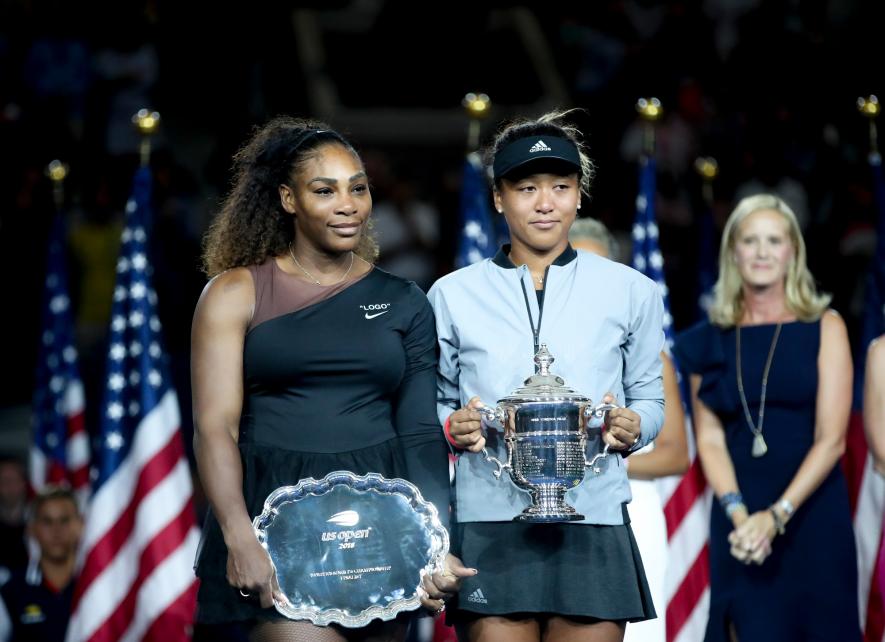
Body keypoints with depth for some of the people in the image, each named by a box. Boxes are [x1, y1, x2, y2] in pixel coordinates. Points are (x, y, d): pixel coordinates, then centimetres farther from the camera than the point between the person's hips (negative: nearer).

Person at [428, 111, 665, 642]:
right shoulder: (453, 294, 8)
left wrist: (632, 427, -8)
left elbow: (650, 399, 14)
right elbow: (433, 405, 12)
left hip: (594, 524, 0)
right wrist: (454, 427, -9)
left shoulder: (631, 292, 9)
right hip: (489, 523, 0)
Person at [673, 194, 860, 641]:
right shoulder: (710, 340, 8)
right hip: (739, 520, 1)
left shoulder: (824, 328, 2)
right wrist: (737, 512, -13)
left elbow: (831, 438, -5)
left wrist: (777, 516, -14)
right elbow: (709, 438, 3)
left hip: (812, 516, -1)